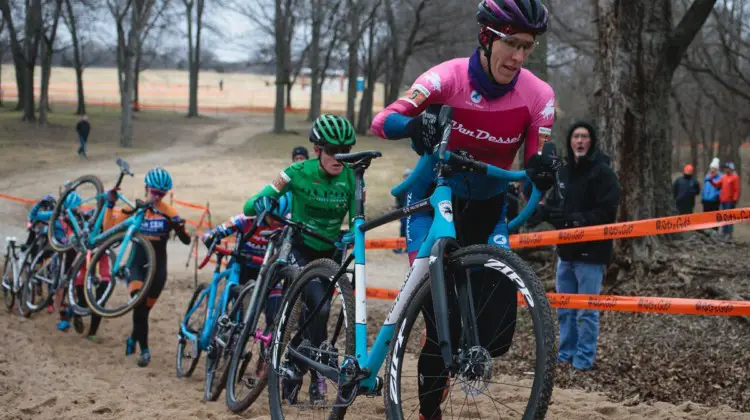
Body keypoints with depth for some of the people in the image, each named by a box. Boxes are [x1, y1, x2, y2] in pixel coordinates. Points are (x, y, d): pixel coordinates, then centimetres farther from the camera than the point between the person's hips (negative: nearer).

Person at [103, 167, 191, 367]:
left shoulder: (169, 212, -5)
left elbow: (186, 240, -9)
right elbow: (108, 227, -4)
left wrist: (179, 227, -29)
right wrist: (110, 204, -15)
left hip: (157, 267, 1)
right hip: (137, 264, -1)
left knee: (144, 310, 9)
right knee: (139, 302, -25)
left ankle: (134, 339, 38)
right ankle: (144, 349, -17)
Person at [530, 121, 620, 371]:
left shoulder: (603, 173, -10)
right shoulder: (564, 172, 14)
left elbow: (606, 213, -18)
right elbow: (554, 203, 15)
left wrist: (576, 219, -27)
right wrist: (541, 211, -7)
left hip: (591, 252, -7)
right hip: (566, 250, 7)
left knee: (587, 310, -2)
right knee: (564, 308, 14)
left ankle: (584, 359, 6)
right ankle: (566, 354, 24)